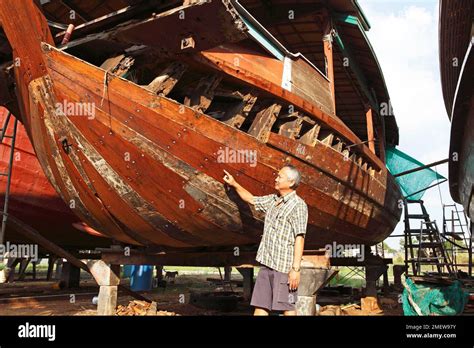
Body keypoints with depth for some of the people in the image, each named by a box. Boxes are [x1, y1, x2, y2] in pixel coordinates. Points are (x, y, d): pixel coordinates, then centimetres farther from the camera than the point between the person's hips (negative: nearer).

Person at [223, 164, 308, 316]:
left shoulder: (298, 205, -10)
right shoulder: (272, 200, 14)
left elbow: (299, 238, -16)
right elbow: (251, 199, 32)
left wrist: (296, 268, -20)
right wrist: (234, 184, 31)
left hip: (284, 265, -8)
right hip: (267, 263, 8)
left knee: (287, 308, -1)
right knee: (260, 305, 10)